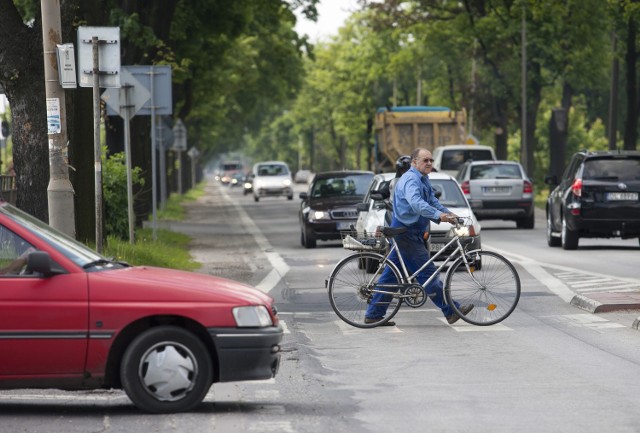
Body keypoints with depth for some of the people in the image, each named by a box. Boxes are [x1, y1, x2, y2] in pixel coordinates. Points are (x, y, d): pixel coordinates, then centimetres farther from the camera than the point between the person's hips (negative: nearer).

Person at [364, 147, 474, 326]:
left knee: (391, 275, 11)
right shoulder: (411, 180, -18)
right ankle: (451, 312, -6)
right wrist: (438, 215, -45)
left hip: (412, 233, 11)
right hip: (406, 233, -11)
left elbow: (432, 201, 17)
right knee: (428, 273, -8)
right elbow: (416, 203, -35)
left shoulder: (423, 180, 17)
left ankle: (373, 315, 15)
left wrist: (448, 213, 0)